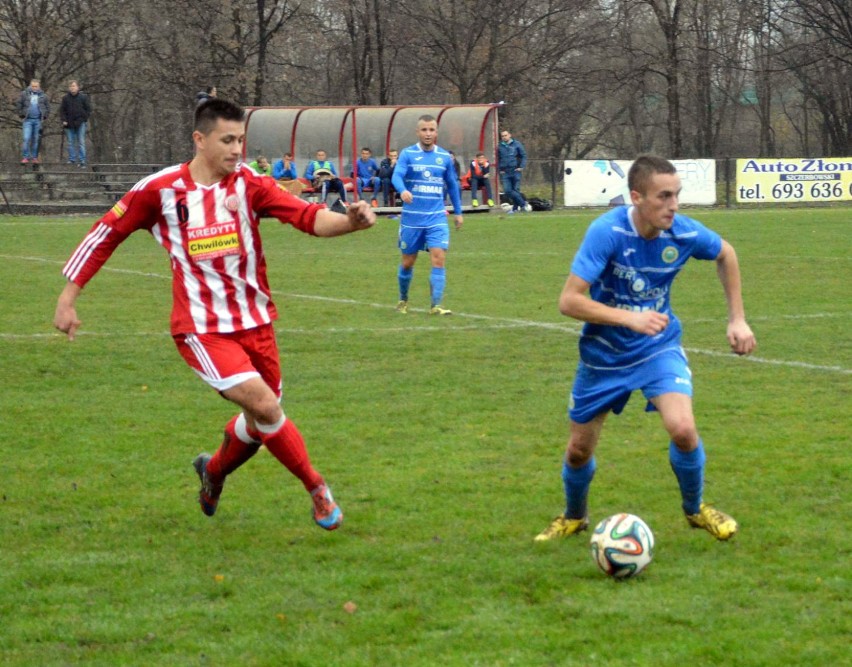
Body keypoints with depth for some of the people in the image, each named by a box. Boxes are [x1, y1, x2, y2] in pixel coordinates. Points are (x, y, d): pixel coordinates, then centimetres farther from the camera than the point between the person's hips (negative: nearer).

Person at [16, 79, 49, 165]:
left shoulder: (43, 96, 4)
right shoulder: (24, 94, -1)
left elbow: (47, 107, 14)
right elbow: (19, 105, 5)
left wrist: (44, 117, 6)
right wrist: (21, 115, 0)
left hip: (38, 121, 2)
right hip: (28, 120, -2)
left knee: (36, 140, 7)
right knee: (26, 139, -11)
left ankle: (34, 157, 13)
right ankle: (25, 157, -7)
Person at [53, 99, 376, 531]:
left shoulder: (249, 185, -3)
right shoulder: (160, 190, -7)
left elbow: (310, 217, -16)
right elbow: (106, 234, 5)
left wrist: (349, 221, -37)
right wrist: (68, 297, 5)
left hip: (254, 323, 4)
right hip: (201, 329, -4)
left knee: (261, 421, 12)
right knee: (264, 404, -20)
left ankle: (214, 470, 44)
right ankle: (316, 490, -2)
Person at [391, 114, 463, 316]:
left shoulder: (444, 157, 6)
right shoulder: (408, 154, -4)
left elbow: (452, 185, 17)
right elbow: (397, 175, -20)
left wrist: (458, 212, 18)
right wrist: (403, 191, -41)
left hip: (437, 218, 1)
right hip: (411, 218, -1)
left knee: (439, 259, -14)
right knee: (407, 262, 9)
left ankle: (436, 305, -14)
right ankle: (403, 301, 31)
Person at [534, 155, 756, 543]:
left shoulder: (684, 233, -18)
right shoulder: (607, 231, -28)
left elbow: (725, 254, 6)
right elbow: (569, 301, -30)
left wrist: (737, 320, 4)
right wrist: (630, 318, -39)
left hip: (658, 347, 1)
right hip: (604, 352, -1)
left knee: (683, 429, -22)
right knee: (579, 450, 10)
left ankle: (695, 509, 7)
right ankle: (574, 517, 42)